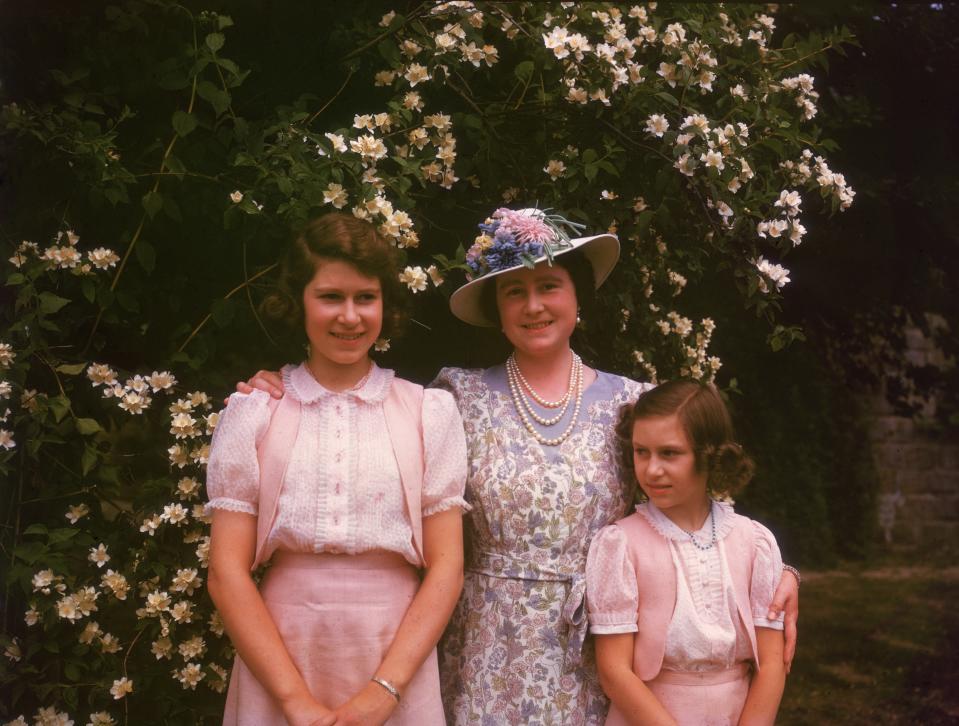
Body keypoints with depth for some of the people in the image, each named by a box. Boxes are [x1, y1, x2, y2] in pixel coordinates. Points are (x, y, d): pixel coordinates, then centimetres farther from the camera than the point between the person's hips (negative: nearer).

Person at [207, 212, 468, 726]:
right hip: (277, 664, 0)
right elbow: (227, 572, -4)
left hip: (397, 662, 1)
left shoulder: (430, 412, 2)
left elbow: (446, 567, -2)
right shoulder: (252, 412, 0)